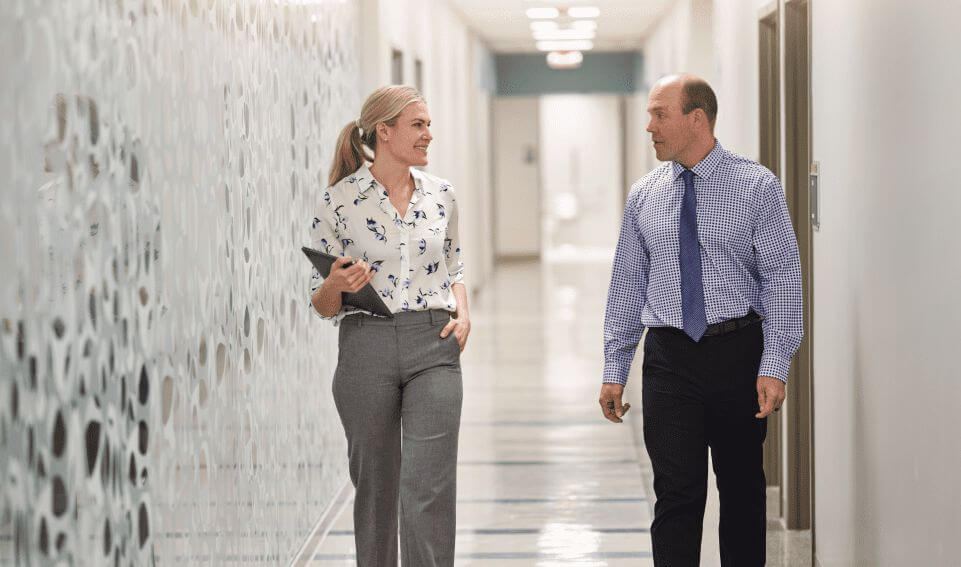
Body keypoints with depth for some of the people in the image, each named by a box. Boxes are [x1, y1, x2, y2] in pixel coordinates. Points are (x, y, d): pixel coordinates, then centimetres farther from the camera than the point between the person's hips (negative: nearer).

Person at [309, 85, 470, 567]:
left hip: (434, 347, 2)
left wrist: (463, 314, 0)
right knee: (374, 486, 8)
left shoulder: (441, 194, 7)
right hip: (366, 346, -2)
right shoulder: (338, 200, -3)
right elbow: (322, 305, 1)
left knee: (430, 487, -8)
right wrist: (337, 284, -22)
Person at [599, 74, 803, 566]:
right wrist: (614, 369, 6)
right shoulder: (643, 196, 7)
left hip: (738, 354, -2)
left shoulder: (756, 187, -3)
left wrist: (775, 364, -14)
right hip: (669, 357, 2)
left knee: (742, 489, 10)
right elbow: (627, 284, 10)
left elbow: (782, 277, -7)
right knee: (677, 493, -4)